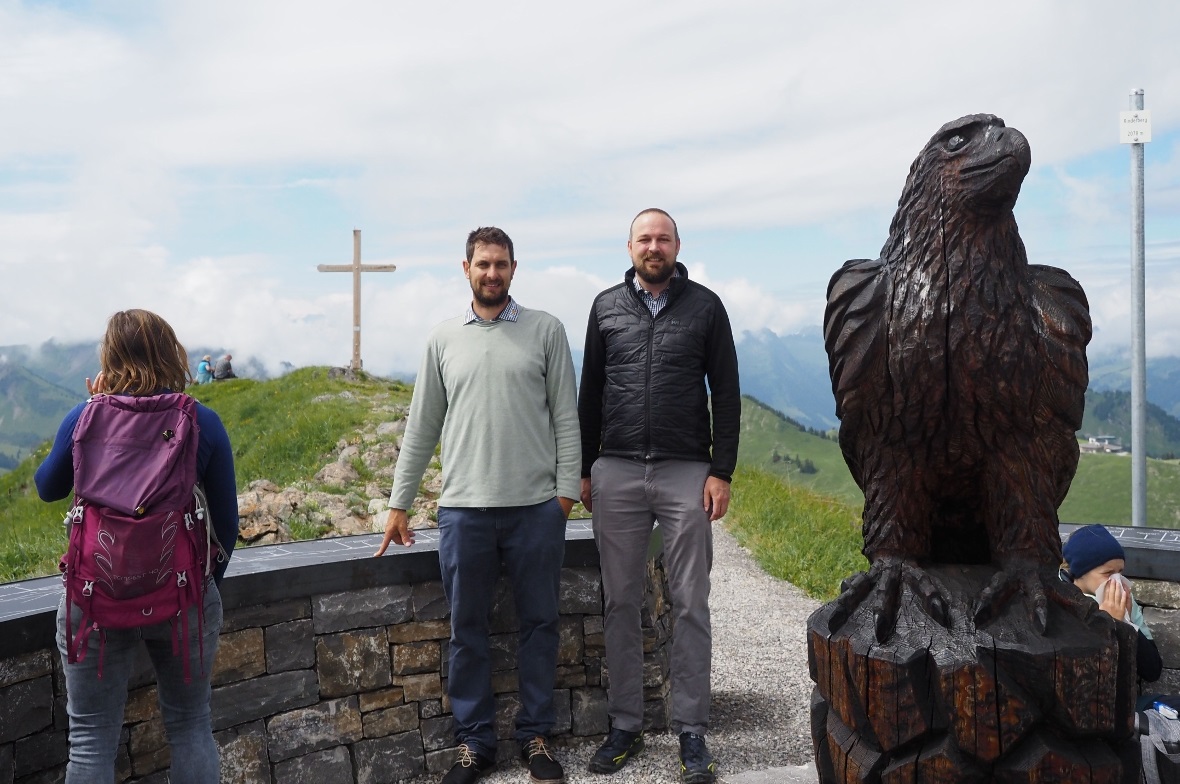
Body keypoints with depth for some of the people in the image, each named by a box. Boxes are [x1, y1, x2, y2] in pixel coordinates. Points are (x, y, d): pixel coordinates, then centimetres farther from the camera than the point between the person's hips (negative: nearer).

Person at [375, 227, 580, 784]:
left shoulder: (544, 330, 4)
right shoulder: (443, 339, 9)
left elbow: (565, 416, 3)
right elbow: (422, 427, 11)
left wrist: (566, 488, -5)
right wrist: (398, 504, 10)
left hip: (536, 507, -1)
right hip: (463, 508, 2)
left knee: (538, 624, 8)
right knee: (467, 630, 8)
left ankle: (535, 736, 23)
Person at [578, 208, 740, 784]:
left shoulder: (705, 306, 4)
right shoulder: (606, 306, 10)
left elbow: (726, 394, 2)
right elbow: (590, 392, 13)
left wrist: (721, 471, -5)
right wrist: (584, 470, 9)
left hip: (686, 474, -2)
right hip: (616, 474, 2)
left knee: (690, 606, 2)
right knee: (620, 603, 7)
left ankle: (691, 732, 13)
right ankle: (625, 726, 18)